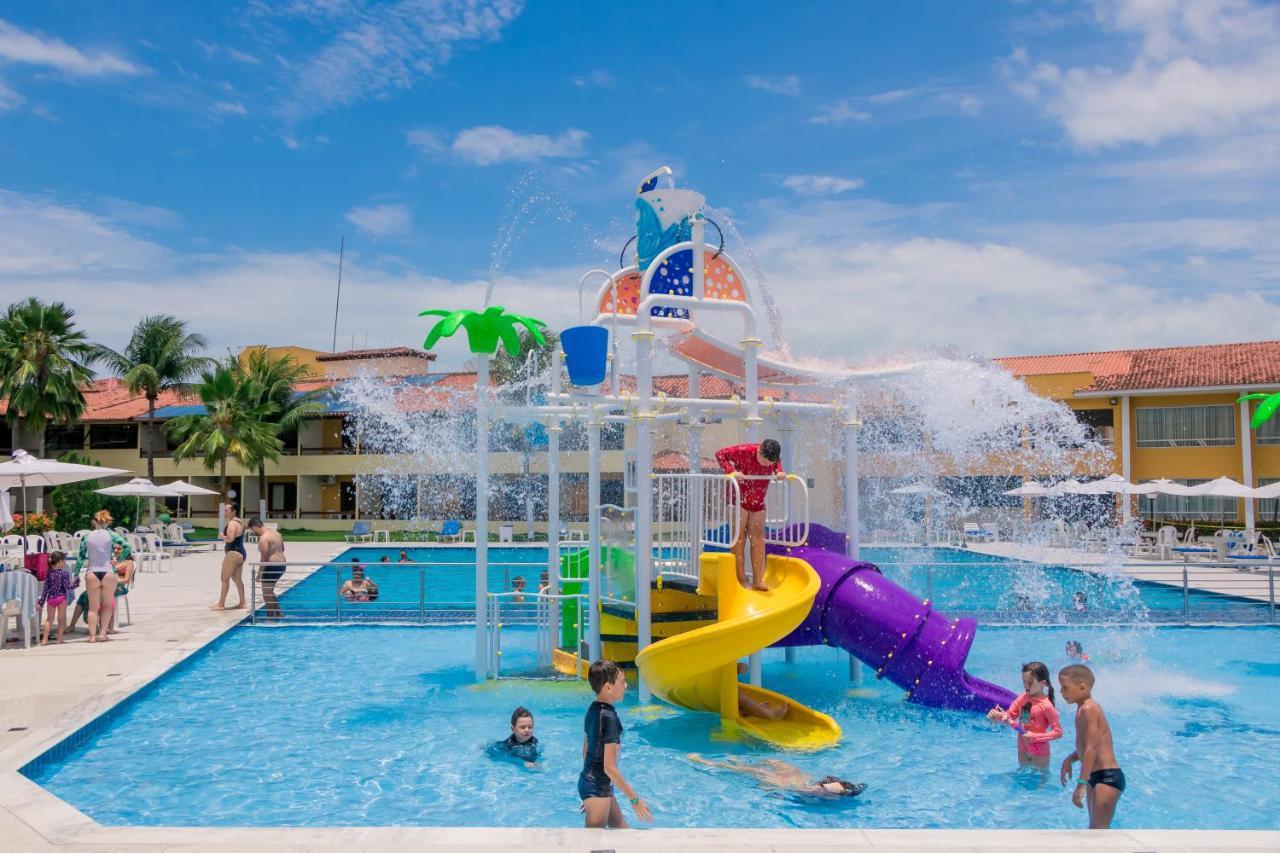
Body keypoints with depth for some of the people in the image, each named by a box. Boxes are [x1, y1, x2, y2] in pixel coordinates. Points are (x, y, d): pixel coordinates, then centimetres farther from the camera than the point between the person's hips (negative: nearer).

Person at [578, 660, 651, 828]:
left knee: (621, 830, 18)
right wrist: (635, 799, -16)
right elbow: (609, 767, -22)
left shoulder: (592, 711, 5)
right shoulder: (610, 717, -22)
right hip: (597, 788, -9)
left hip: (587, 781, 9)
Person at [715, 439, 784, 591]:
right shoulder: (744, 451, -25)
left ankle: (758, 580, 5)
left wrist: (779, 472, -7)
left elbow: (778, 463, 15)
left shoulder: (773, 458, -9)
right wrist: (731, 471, -33)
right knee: (739, 537, -6)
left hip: (757, 502, 5)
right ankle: (741, 580, -1)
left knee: (758, 537, 1)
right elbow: (720, 454, -20)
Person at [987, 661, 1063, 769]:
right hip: (1023, 749, 6)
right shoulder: (1022, 698, -6)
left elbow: (1058, 732, -20)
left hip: (1039, 752, -6)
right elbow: (1009, 716, -1)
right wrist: (997, 715, -22)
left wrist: (1035, 737, -25)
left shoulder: (1046, 705, -23)